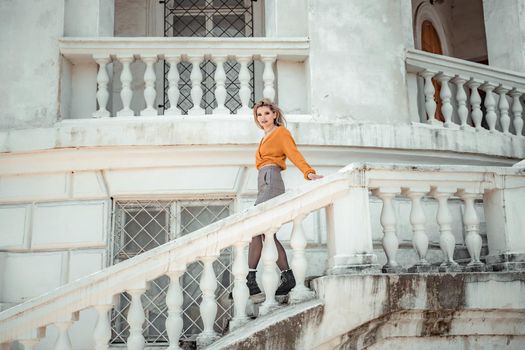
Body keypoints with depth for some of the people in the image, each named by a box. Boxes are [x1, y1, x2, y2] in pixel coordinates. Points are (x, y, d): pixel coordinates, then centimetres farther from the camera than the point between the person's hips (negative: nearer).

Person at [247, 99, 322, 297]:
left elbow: (294, 154, -10)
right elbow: (264, 161, 17)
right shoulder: (266, 138, 29)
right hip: (264, 185, 9)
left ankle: (250, 281, -14)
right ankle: (287, 277, 5)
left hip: (270, 182, -9)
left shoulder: (281, 132, 4)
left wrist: (309, 173, -27)